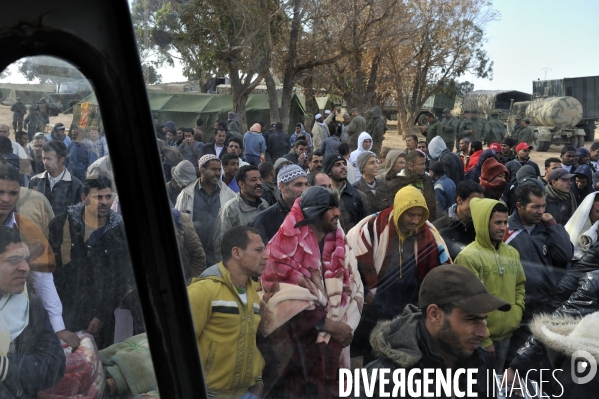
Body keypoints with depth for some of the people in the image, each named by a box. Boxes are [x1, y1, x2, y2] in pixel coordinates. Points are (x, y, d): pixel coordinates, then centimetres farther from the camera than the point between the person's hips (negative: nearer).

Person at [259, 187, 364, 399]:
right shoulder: (287, 244, -9)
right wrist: (327, 325, -16)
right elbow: (285, 296, -15)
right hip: (296, 336, -4)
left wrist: (343, 326, -11)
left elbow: (355, 288, 6)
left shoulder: (340, 246, 6)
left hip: (332, 335, 4)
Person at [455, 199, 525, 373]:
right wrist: (483, 340, -15)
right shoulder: (469, 257, -17)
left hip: (506, 334, 7)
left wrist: (517, 314, 4)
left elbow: (519, 286, 19)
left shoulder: (512, 253, 6)